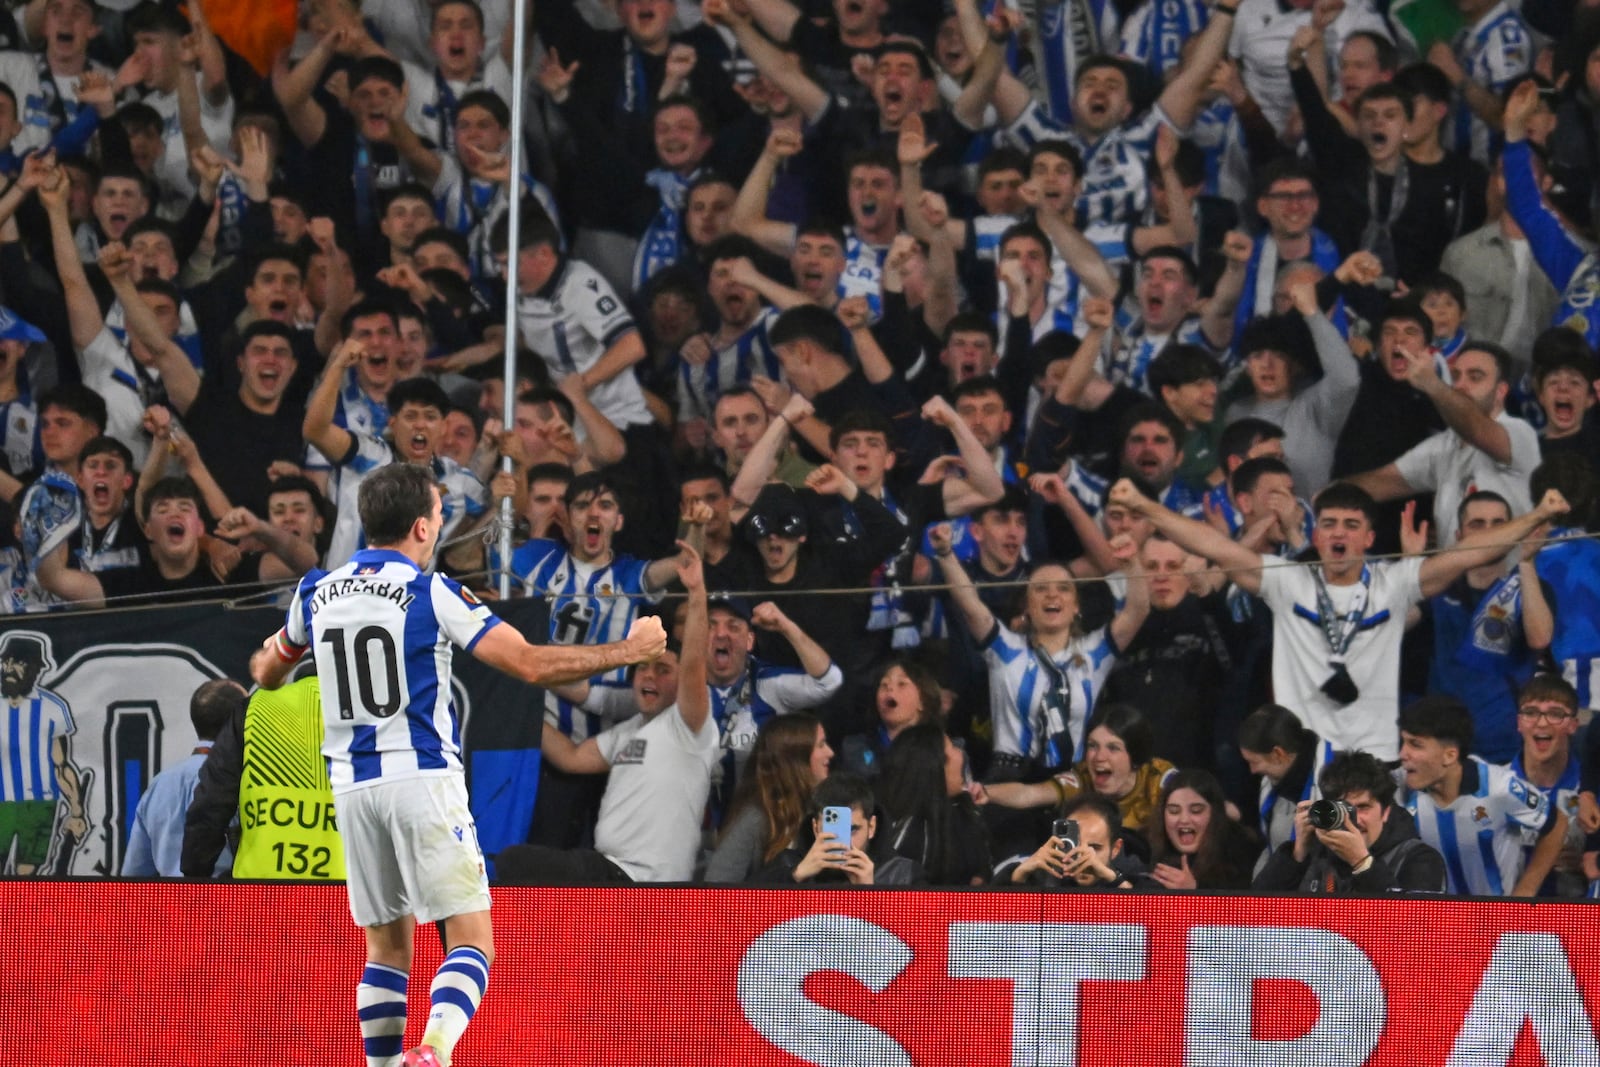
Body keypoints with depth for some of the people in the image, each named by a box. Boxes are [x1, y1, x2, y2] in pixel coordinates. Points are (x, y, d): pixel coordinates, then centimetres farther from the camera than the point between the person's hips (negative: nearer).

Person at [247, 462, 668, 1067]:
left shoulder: (316, 592, 7)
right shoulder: (430, 593, -8)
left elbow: (267, 675, 24)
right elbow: (533, 666, -12)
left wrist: (268, 657, 49)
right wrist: (628, 651, -1)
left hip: (352, 786, 5)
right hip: (424, 780, -5)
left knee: (387, 946, 15)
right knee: (471, 942, -5)